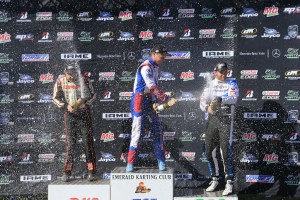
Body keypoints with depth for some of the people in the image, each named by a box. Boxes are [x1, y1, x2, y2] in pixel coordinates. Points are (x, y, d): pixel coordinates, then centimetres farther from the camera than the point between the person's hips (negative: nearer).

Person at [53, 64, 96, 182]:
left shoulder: (84, 79, -7)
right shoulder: (60, 81, -4)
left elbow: (92, 95, 2)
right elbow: (56, 98, 2)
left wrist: (83, 101, -16)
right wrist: (66, 106, -13)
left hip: (84, 113, -1)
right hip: (69, 114, 1)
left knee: (88, 142, -3)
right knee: (70, 143, 0)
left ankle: (91, 171, 1)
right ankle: (67, 172, 7)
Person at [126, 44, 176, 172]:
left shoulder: (156, 68, 13)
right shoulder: (146, 67, -16)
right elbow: (153, 87, -25)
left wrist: (155, 102, -2)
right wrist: (167, 100, -28)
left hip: (150, 103, 8)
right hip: (139, 101, -8)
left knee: (157, 130, 5)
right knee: (137, 132, -8)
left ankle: (161, 161, 10)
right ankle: (130, 163, -2)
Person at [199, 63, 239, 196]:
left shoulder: (232, 83, 3)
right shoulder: (210, 84, 12)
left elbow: (234, 98, -15)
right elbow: (203, 101, 6)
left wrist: (220, 99, -31)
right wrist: (207, 107, -16)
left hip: (226, 120, -4)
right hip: (212, 119, 4)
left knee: (225, 151, -11)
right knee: (209, 151, 5)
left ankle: (229, 182, -4)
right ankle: (215, 179, 21)